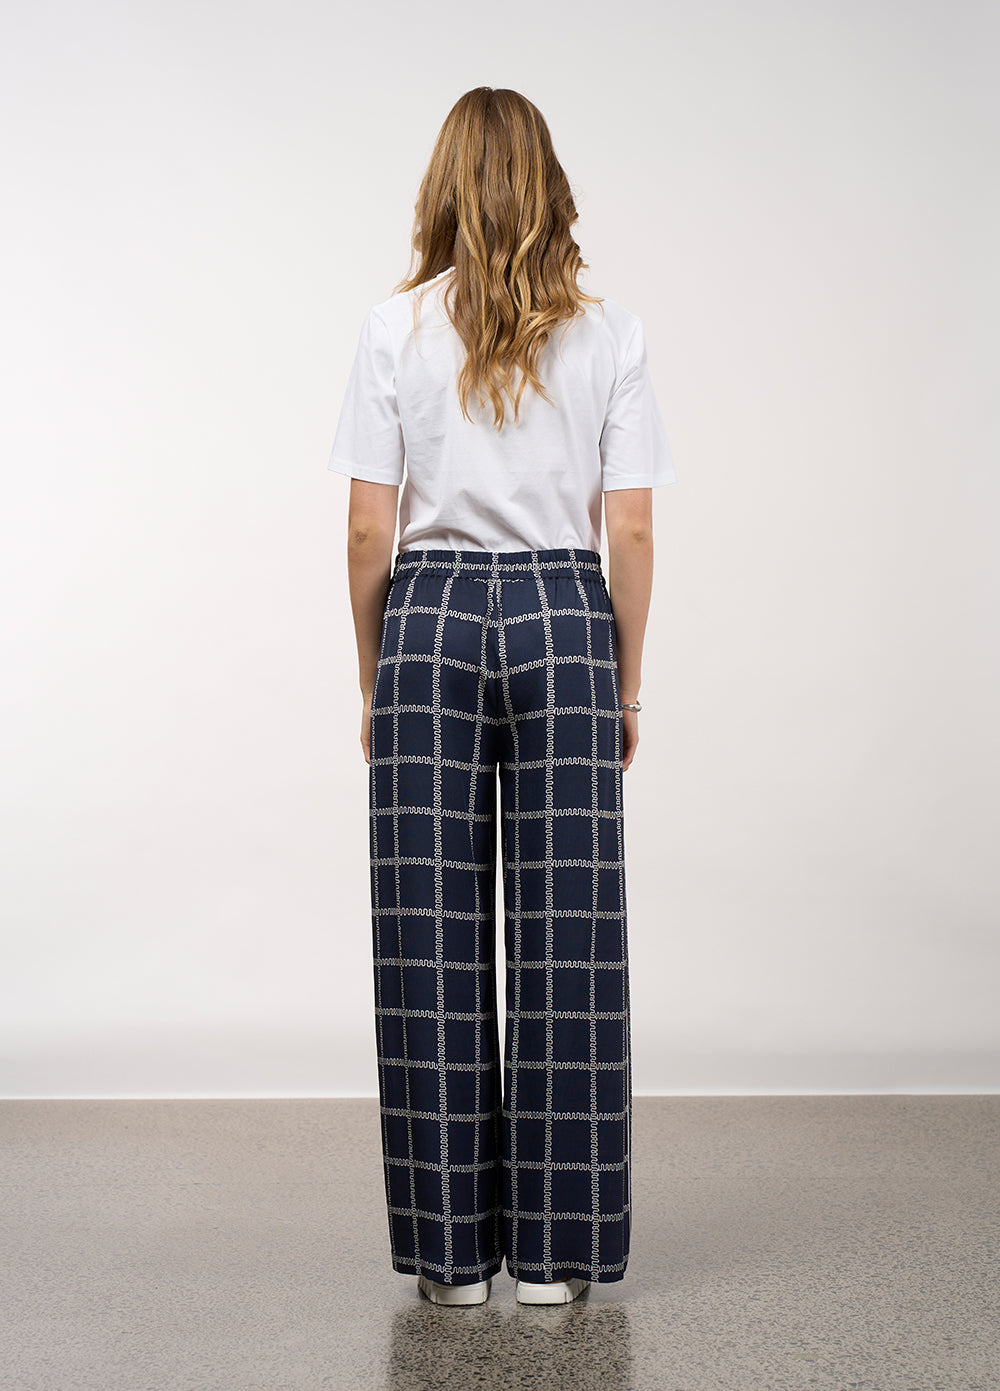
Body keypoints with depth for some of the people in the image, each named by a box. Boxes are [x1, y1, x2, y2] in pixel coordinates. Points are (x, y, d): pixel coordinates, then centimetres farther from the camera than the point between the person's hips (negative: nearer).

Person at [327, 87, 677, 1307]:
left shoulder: (395, 328, 0)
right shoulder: (609, 333, 2)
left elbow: (368, 532, -2)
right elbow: (631, 534, 0)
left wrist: (373, 682, 8)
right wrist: (626, 681, 9)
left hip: (429, 619, 0)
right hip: (563, 620, 1)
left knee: (433, 939, 6)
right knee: (566, 932, 5)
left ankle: (451, 1250, 14)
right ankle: (555, 1249, 13)